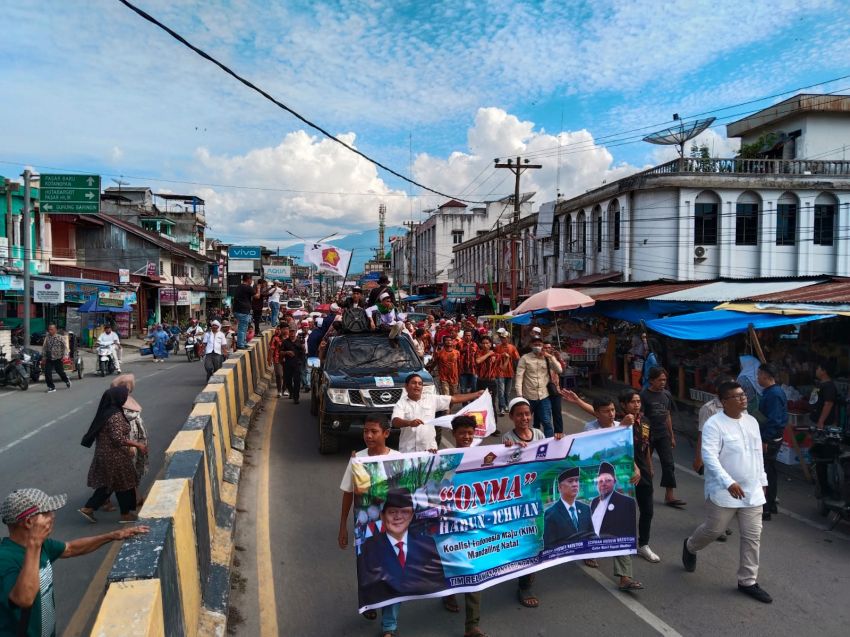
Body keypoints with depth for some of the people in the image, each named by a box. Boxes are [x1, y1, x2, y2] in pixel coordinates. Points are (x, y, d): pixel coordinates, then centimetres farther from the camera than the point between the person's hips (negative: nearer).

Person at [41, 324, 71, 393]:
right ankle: (51, 387, 5)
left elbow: (65, 346, -4)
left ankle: (67, 381, 37)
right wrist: (43, 356, 7)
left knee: (60, 372, 7)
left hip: (58, 359, -2)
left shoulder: (60, 338, -4)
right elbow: (44, 347, 10)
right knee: (47, 373, -7)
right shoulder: (47, 338, 3)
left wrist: (64, 355, -14)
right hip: (49, 359, 2)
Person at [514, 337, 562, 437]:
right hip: (528, 396, -1)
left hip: (543, 396, 1)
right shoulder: (525, 358, -5)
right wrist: (519, 395, -15)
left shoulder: (547, 358, 5)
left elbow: (559, 370, -3)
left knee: (547, 422, -2)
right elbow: (519, 376, -9)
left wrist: (550, 357, -12)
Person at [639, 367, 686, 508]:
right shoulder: (644, 395, -12)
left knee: (669, 464, -2)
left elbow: (667, 416, 15)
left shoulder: (666, 395, 6)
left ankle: (669, 496, 1)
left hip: (663, 435, 5)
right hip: (648, 435, -5)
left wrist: (672, 436, 16)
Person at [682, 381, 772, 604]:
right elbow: (709, 456, -25)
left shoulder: (752, 421, 7)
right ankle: (690, 547, 39)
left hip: (752, 492, 6)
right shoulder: (714, 424, -17)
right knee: (713, 530, 8)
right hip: (724, 492, -6)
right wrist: (728, 482, -33)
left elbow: (758, 454, 17)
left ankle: (747, 581, 21)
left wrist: (762, 480, 18)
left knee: (752, 536, 7)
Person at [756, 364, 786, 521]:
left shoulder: (773, 394, -20)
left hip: (769, 440, -10)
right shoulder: (777, 391, 12)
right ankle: (771, 505, 29)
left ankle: (765, 509, -1)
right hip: (774, 438, 10)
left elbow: (773, 420, -24)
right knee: (770, 471, 18)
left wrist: (765, 441, -22)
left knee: (765, 472, -5)